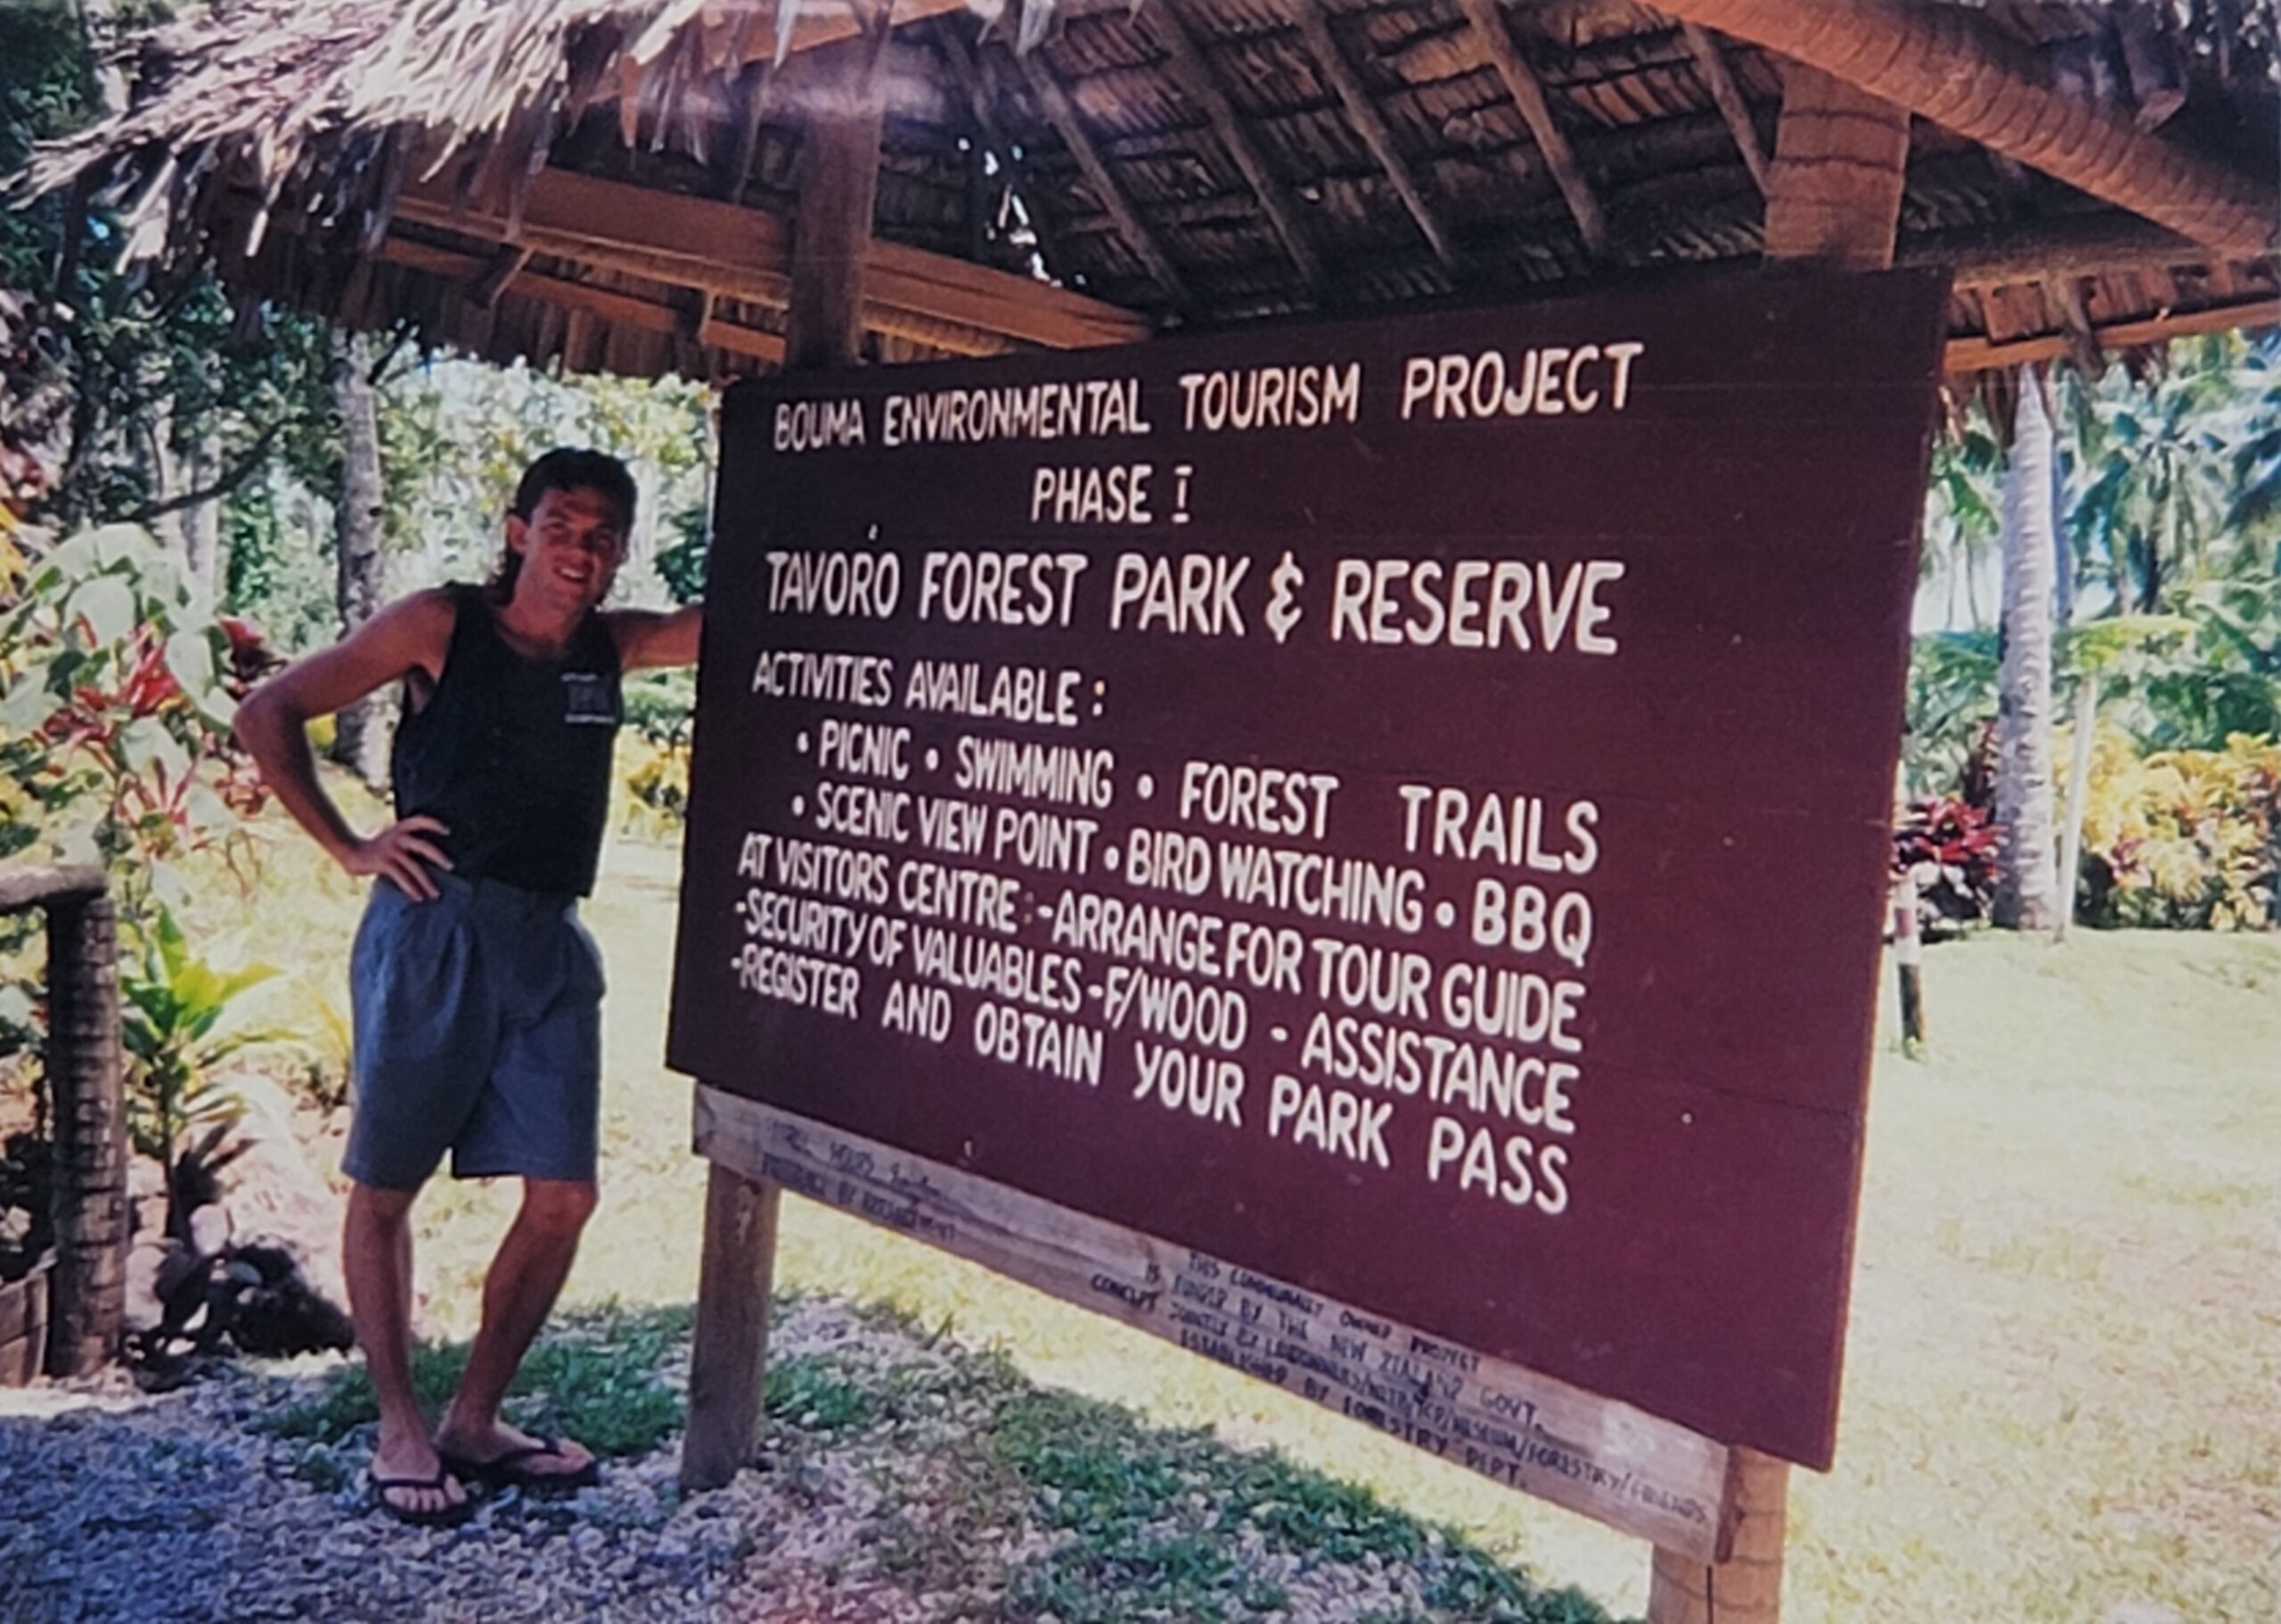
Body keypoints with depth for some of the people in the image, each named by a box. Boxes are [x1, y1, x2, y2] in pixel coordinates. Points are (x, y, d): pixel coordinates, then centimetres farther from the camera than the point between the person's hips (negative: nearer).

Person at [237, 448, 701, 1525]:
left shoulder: (612, 647, 9)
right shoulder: (442, 626, -5)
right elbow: (268, 713, -3)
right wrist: (348, 848, -5)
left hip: (551, 946, 5)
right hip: (435, 934, -5)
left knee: (563, 1196, 4)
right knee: (385, 1186, 4)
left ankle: (475, 1422, 20)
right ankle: (400, 1432, 17)